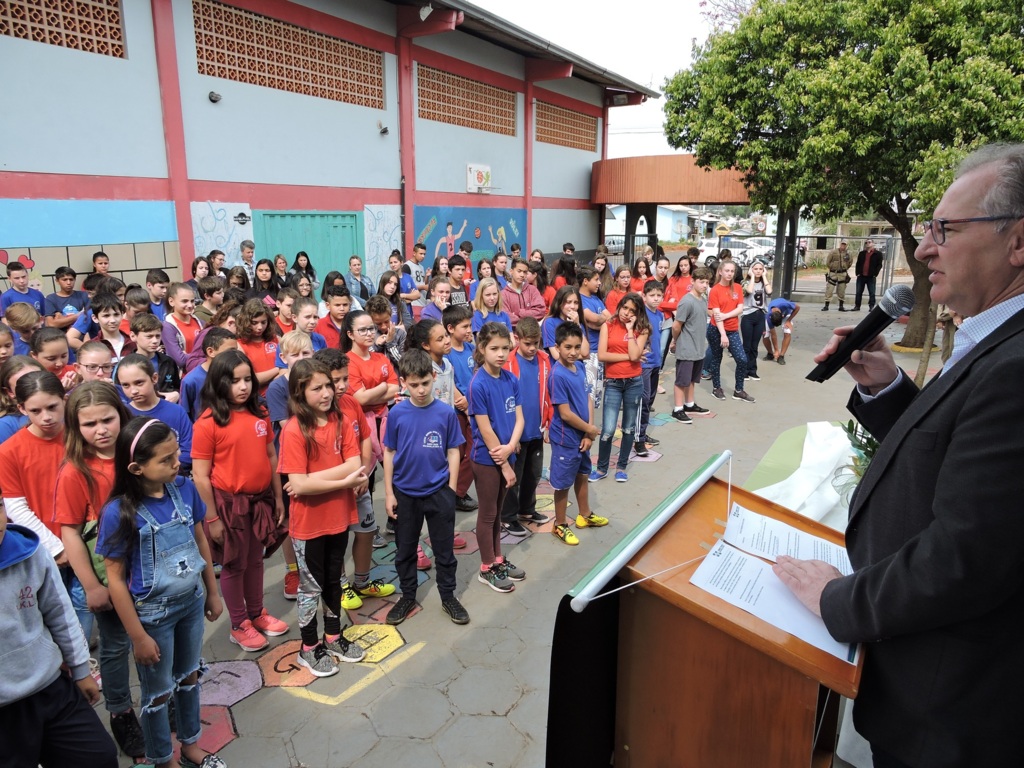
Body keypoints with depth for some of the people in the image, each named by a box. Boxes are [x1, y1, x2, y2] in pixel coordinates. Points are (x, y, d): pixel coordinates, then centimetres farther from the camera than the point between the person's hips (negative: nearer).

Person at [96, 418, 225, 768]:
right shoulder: (119, 512, -25)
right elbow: (115, 579, -16)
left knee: (189, 677, 23)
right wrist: (138, 636, -12)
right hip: (152, 614, -4)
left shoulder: (184, 488, -12)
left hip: (191, 601, 4)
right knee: (158, 691, 17)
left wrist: (212, 592, 9)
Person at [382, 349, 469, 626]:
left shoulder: (446, 413, -9)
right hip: (405, 493, 1)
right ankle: (408, 596, 35)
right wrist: (388, 493, -1)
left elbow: (453, 452, -2)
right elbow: (389, 453, 0)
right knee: (404, 550, 16)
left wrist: (451, 490, -4)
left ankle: (448, 597, 30)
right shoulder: (397, 413, -7)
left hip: (439, 492, -1)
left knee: (444, 550, 12)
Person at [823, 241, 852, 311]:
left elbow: (850, 262, 20)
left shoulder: (848, 253, 6)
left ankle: (841, 306, 15)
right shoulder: (833, 252, -3)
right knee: (829, 290, -5)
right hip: (833, 273, -2)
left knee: (842, 291, 7)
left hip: (843, 274, 2)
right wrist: (832, 268, 0)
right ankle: (826, 306, -1)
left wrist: (845, 268, 14)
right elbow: (827, 262, -1)